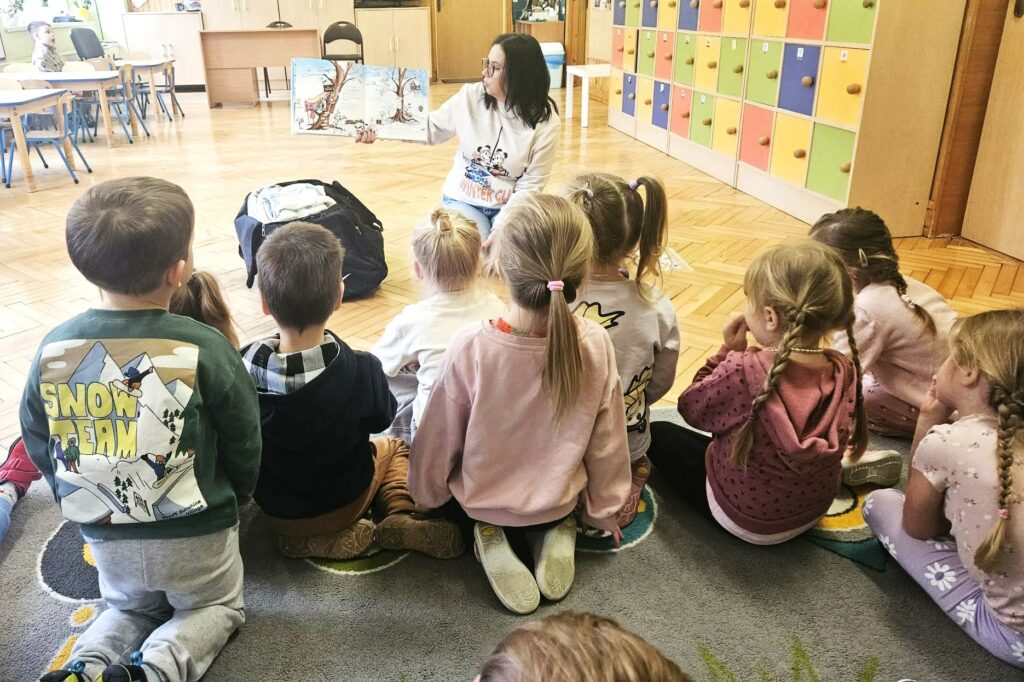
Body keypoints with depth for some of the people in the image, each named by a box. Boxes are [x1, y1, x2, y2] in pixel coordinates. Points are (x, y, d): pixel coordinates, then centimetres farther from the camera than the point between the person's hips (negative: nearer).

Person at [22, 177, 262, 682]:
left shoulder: (52, 349, -10)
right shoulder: (203, 348, -21)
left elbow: (38, 445, 3)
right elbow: (244, 441, -9)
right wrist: (236, 497, 11)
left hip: (104, 535, 4)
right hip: (196, 531, -3)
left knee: (128, 609, 32)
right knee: (218, 606, 24)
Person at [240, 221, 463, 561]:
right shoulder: (360, 371, -32)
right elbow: (382, 417, -10)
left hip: (274, 508, 2)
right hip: (345, 502, -2)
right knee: (394, 448, 27)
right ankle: (400, 517, 1)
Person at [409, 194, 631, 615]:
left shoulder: (470, 347, -32)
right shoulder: (595, 344, -25)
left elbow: (439, 441, -16)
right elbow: (606, 443, -11)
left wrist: (426, 497, 7)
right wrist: (604, 510, 9)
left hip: (480, 501, -2)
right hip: (558, 500, 3)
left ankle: (491, 535, 6)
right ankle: (553, 532, 10)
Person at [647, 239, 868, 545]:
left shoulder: (743, 371, -34)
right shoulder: (846, 371, -18)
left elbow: (691, 409, -16)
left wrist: (728, 352, -13)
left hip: (744, 519, -6)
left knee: (659, 433, 14)